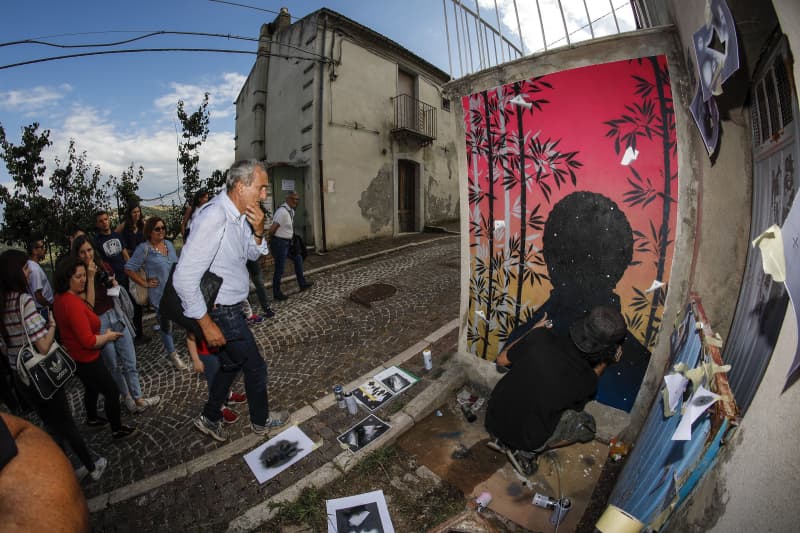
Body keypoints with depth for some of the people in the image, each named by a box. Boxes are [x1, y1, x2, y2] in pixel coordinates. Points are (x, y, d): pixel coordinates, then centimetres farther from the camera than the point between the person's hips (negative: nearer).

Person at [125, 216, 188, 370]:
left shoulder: (169, 244, 6)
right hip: (160, 293, -5)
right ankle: (172, 354, 26)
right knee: (165, 324, 9)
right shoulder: (144, 248, -10)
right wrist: (145, 283, -10)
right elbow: (129, 269, -8)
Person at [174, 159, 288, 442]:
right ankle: (261, 421, 35)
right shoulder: (214, 218, -28)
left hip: (232, 307, 9)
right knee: (255, 366, 10)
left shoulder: (240, 215, 0)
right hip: (221, 313, -9)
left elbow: (251, 255, 14)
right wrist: (207, 323, -22)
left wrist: (257, 232, -7)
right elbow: (184, 278, -29)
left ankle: (209, 418, 44)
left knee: (231, 363, 24)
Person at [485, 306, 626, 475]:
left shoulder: (540, 337, -18)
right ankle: (527, 451, 7)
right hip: (525, 438, -2)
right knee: (587, 424, 16)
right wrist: (604, 363, 7)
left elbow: (502, 359, -1)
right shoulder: (586, 380, -21)